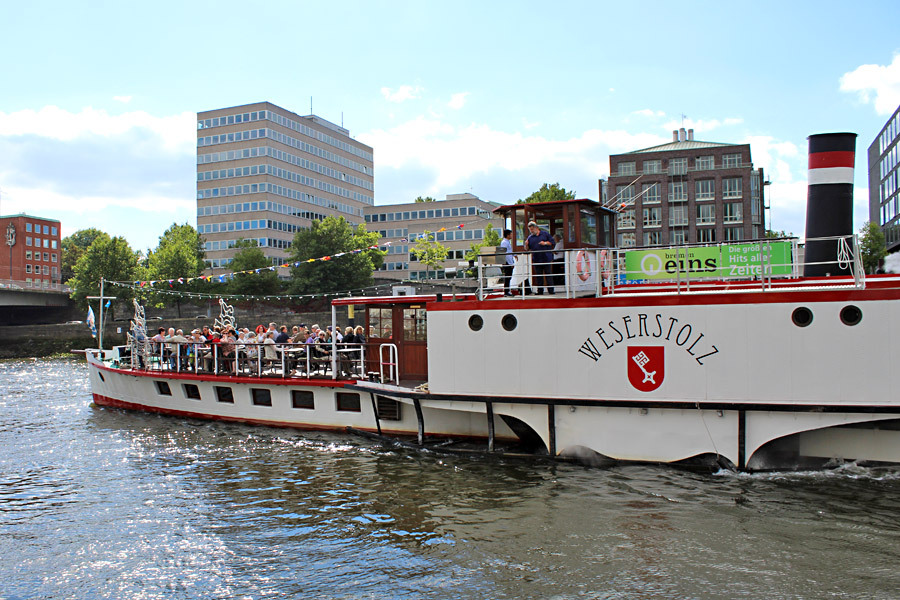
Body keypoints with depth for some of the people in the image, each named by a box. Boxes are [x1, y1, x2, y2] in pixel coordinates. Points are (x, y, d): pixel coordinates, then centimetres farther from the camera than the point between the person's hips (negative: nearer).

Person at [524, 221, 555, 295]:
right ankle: (540, 292, 11)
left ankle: (551, 290, 2)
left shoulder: (545, 234, 5)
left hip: (546, 258, -2)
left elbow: (552, 242, 4)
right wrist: (526, 245, -12)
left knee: (548, 275, -2)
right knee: (538, 276, 5)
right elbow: (527, 249, 9)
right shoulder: (530, 237, 10)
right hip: (536, 260, 2)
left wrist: (545, 243, -12)